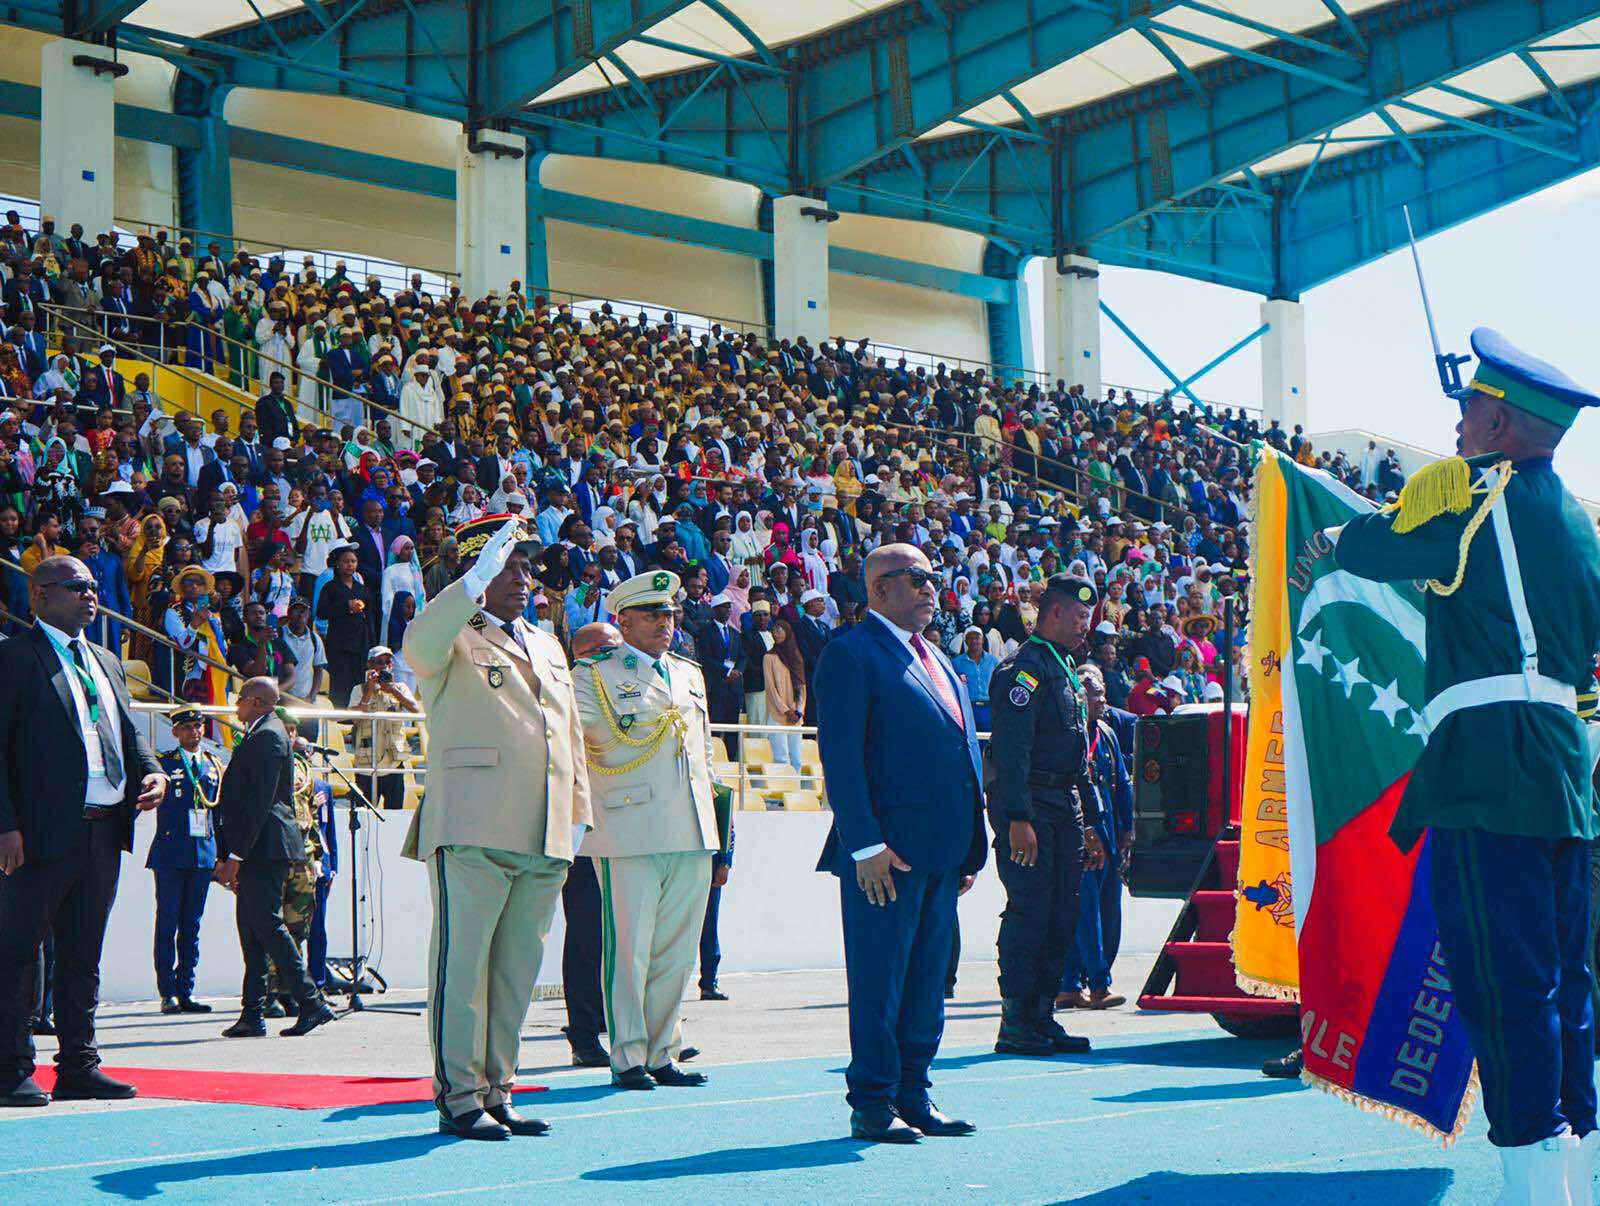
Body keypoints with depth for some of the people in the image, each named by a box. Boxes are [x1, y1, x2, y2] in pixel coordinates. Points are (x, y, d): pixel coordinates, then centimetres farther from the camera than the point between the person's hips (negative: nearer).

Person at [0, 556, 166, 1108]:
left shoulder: (106, 663, 20)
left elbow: (129, 734, 23)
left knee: (84, 954, 13)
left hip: (105, 831, 7)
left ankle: (78, 1065, 19)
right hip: (45, 831, -7)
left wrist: (151, 773, 0)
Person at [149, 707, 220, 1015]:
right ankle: (168, 993, 2)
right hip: (170, 854, -4)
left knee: (192, 925, 7)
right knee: (168, 923, -3)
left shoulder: (214, 766, 15)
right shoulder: (163, 763, 2)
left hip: (204, 854, 4)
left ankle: (185, 992, 10)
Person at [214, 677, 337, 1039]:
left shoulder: (268, 736, -11)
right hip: (254, 852, 10)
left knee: (266, 923, -11)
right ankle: (252, 1015, 9)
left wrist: (235, 855, -20)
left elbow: (260, 801, -19)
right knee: (250, 928, 8)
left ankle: (310, 1003, -8)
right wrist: (228, 856, 19)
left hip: (264, 847, -10)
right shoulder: (260, 735, 21)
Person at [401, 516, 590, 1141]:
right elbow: (418, 644, -22)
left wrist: (577, 815, 20)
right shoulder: (452, 639, 4)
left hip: (543, 842, 7)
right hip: (473, 831, -7)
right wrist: (477, 580, -27)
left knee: (517, 971, 8)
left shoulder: (547, 647, 25)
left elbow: (570, 735, 27)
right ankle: (458, 1098, -1)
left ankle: (496, 1092, 15)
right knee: (463, 962, -5)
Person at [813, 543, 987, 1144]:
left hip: (942, 851, 8)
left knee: (928, 978, 12)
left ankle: (913, 1095, 21)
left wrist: (970, 845, 15)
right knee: (879, 979, -2)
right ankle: (872, 1104, 6)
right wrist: (865, 845, -19)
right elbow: (840, 756, -13)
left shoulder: (937, 660, 20)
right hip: (886, 849, -8)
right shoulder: (851, 653, -7)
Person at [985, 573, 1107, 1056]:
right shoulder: (1023, 669, -9)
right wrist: (1017, 819, -25)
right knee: (1029, 912, -9)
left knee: (1061, 916, 7)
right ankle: (1015, 1025, -5)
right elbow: (1011, 749, -18)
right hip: (1030, 805, -9)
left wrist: (1089, 824, 23)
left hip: (1065, 808, 9)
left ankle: (1042, 1019, 12)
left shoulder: (1064, 671, 22)